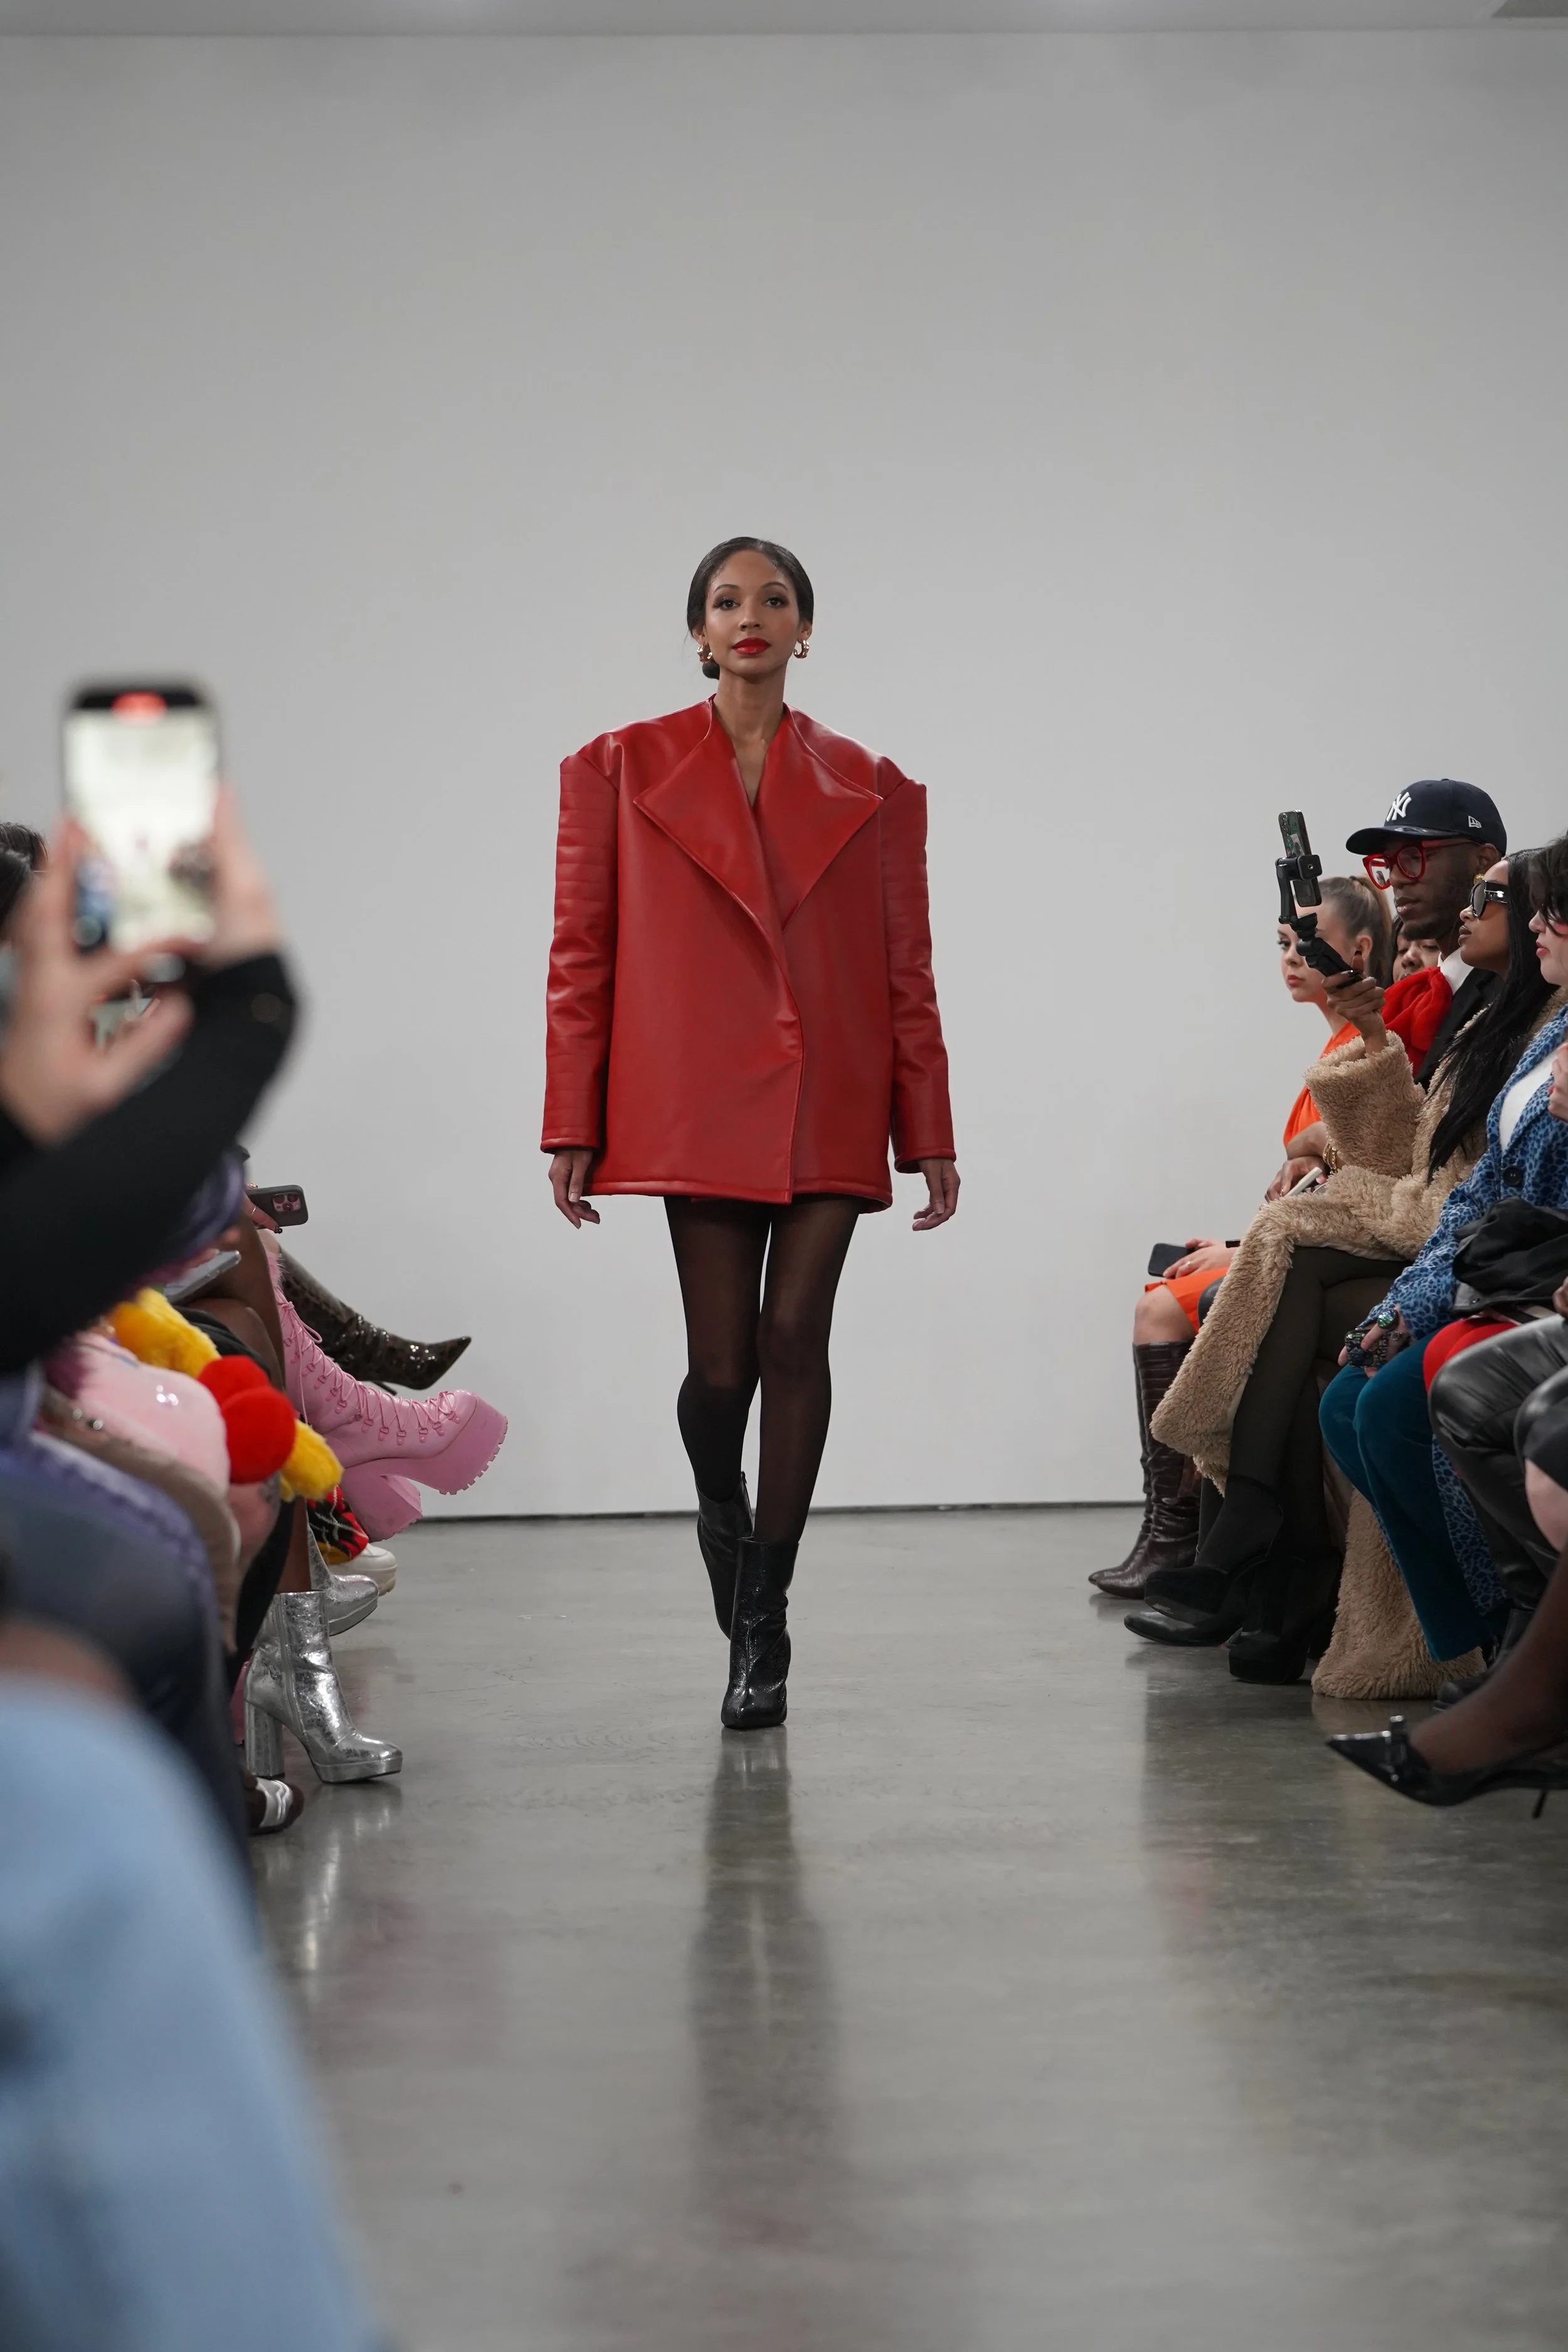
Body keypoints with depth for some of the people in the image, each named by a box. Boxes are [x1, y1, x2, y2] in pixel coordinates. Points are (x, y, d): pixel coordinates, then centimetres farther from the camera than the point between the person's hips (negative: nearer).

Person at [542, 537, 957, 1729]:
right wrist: (572, 1127, -2)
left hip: (829, 1107, 1)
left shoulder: (869, 788, 10)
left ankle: (763, 1619, 7)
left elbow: (907, 969, 9)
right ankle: (724, 1521, 29)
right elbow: (581, 954, 4)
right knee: (723, 1360, -5)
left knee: (795, 1341, -4)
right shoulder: (624, 770, 7)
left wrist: (931, 1133, 5)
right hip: (699, 1104, -1)